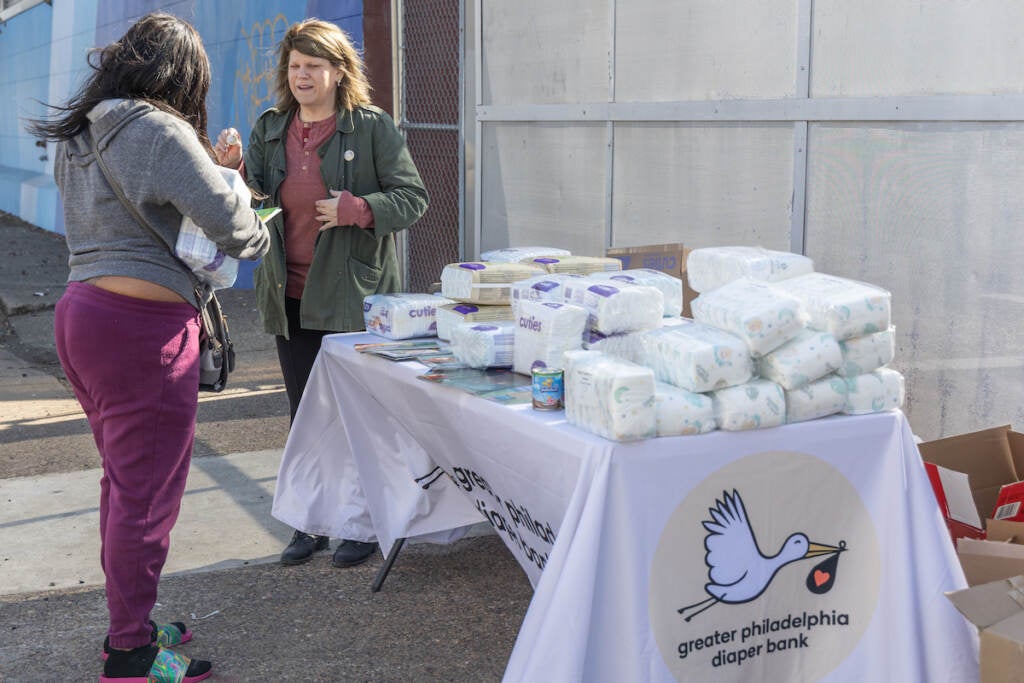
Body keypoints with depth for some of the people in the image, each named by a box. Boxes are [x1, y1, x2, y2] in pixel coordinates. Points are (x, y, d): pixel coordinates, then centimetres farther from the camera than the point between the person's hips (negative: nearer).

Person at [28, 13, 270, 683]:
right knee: (147, 490, 0)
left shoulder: (78, 137, 13)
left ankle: (128, 622, 31)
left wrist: (211, 163, 14)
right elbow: (227, 218, -19)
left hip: (82, 310, 9)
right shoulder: (158, 131, -15)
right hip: (144, 330, -9)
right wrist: (260, 238, 4)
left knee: (124, 478, 19)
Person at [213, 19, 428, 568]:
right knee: (304, 414, 13)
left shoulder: (372, 127, -5)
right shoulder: (270, 129, 9)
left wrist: (355, 209, -21)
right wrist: (234, 167, -15)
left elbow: (412, 198, -6)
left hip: (354, 296, -5)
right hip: (292, 297, 5)